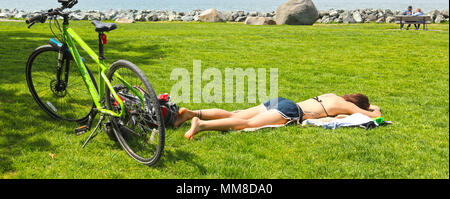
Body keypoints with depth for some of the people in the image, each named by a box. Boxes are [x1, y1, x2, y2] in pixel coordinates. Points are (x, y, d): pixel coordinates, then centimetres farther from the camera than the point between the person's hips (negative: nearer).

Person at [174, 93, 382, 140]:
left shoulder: (332, 96, 32)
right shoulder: (346, 105, 10)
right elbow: (374, 115, 13)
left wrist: (369, 107, 57)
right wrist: (375, 110, 37)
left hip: (279, 102, 7)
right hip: (290, 111, -7)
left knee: (233, 116, -4)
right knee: (248, 123, -25)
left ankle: (192, 113, -17)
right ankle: (202, 124, -42)